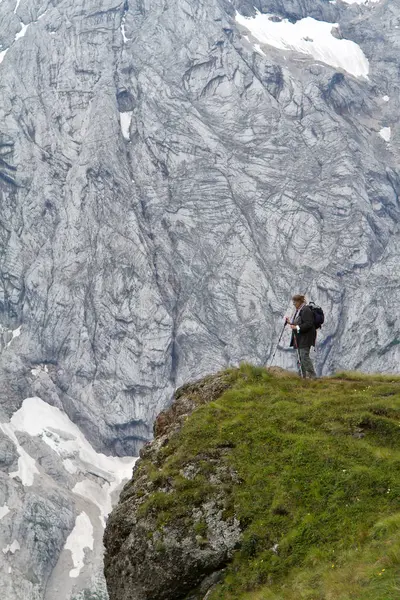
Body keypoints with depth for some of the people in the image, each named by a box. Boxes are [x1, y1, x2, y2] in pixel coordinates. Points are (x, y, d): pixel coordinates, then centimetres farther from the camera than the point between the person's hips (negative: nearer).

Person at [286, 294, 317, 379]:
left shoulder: (306, 310, -15)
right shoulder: (298, 310, 16)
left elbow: (308, 324, -23)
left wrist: (296, 327, -24)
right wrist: (290, 322, 10)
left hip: (306, 337, -10)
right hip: (300, 338, 10)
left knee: (304, 356, -14)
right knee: (301, 357, 8)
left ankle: (312, 375, -11)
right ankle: (304, 376, 11)